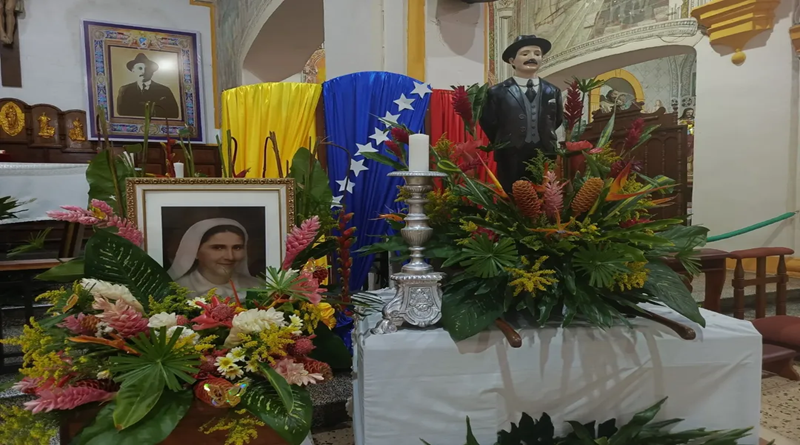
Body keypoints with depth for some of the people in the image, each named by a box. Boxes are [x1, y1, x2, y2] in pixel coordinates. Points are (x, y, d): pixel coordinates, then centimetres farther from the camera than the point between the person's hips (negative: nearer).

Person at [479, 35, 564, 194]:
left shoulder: (552, 92, 6)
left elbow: (557, 121, 16)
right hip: (511, 162, -3)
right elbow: (488, 124, 1)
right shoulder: (497, 92, -4)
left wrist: (545, 141, 12)